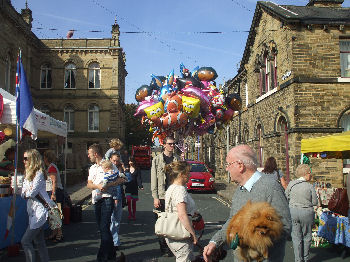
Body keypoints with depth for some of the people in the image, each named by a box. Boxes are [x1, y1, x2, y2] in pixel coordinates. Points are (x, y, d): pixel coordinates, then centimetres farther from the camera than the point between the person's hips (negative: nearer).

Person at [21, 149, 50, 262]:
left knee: (25, 241, -8)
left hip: (40, 211, -9)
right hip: (34, 212, 9)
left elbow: (31, 193, -18)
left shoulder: (39, 173, -13)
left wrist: (26, 192, 2)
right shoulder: (28, 174, 15)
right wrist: (26, 192, -11)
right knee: (39, 242, 12)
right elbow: (23, 194, 10)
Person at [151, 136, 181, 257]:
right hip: (161, 196, -2)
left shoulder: (177, 159, 9)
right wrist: (155, 197, -6)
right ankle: (164, 249, 16)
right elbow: (154, 179, 0)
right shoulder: (157, 159, 3)